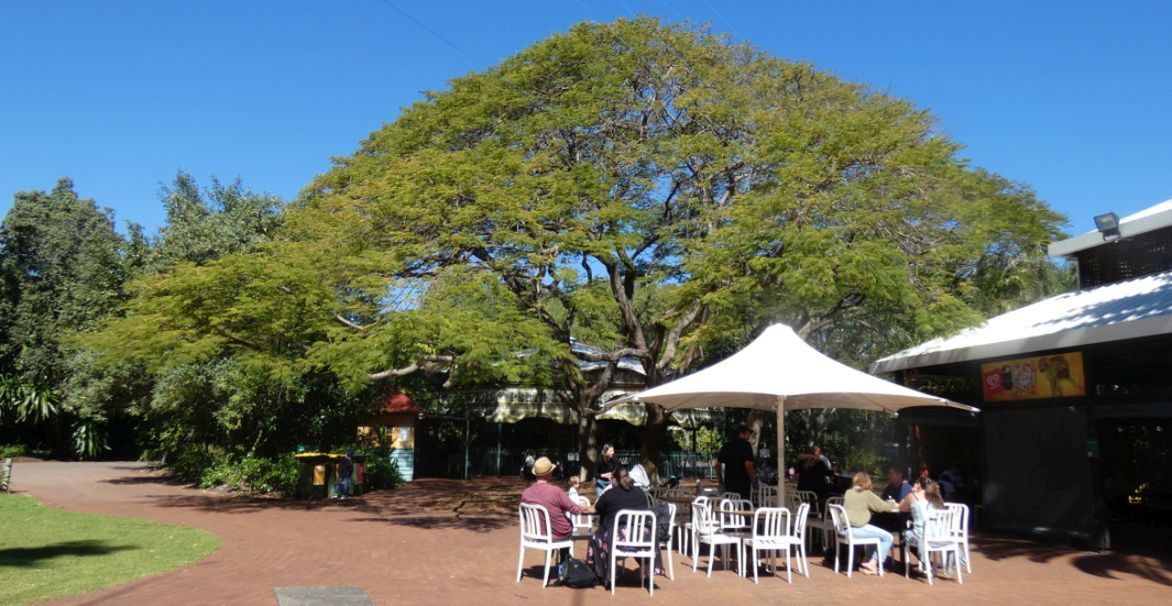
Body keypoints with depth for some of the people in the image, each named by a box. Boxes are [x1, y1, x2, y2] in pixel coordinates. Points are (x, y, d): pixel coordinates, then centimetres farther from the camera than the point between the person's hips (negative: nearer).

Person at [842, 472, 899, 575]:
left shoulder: (848, 493, 16)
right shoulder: (867, 494, -3)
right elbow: (882, 506, 3)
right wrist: (895, 505, 24)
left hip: (846, 528, 8)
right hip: (857, 528, -8)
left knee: (876, 534, 29)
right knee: (888, 537, 3)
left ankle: (868, 562, 23)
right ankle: (874, 564, 7)